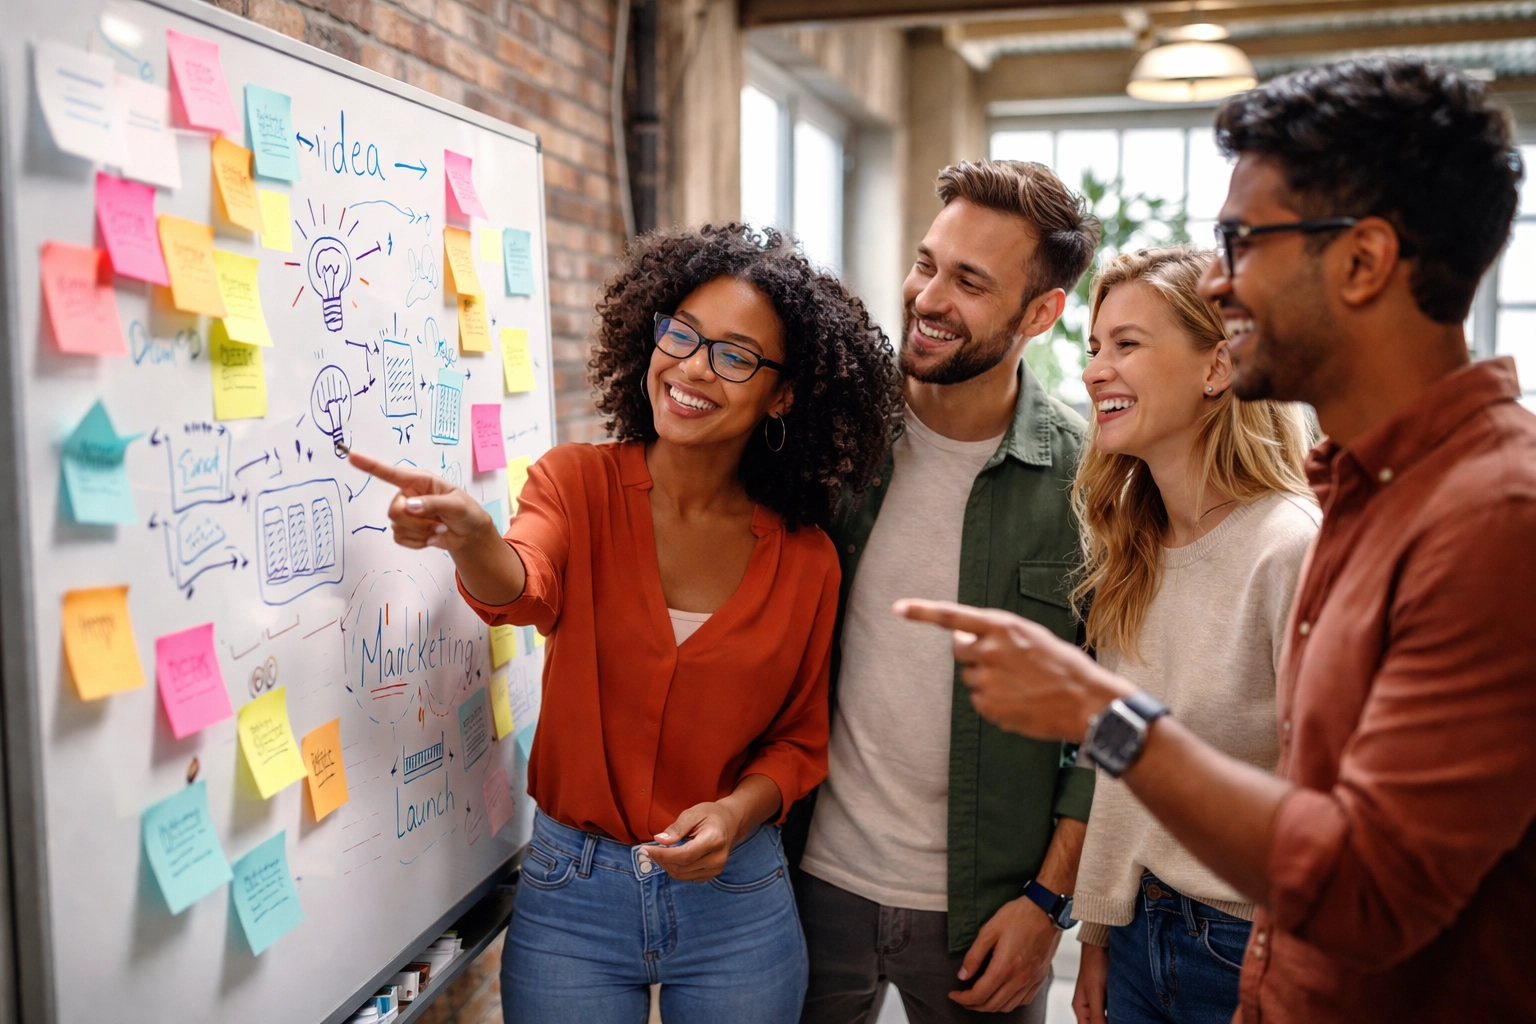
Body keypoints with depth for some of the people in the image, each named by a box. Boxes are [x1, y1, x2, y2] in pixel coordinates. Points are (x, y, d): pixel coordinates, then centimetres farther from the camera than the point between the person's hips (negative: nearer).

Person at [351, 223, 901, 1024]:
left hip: (736, 898, 1)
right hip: (570, 895, 0)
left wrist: (739, 810, -15)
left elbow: (800, 740, 3)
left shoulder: (804, 560, -6)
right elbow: (523, 588, -27)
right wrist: (472, 540, -47)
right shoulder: (578, 483, -7)